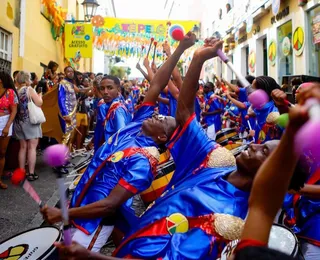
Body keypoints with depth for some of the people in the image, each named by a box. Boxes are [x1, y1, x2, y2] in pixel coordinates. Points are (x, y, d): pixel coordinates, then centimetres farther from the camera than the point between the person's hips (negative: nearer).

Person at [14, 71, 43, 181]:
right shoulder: (29, 89, -9)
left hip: (19, 121, 6)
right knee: (32, 147, -3)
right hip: (31, 121, -6)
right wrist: (40, 96, 6)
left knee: (23, 147, 13)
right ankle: (31, 173, -4)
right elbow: (39, 103, -14)